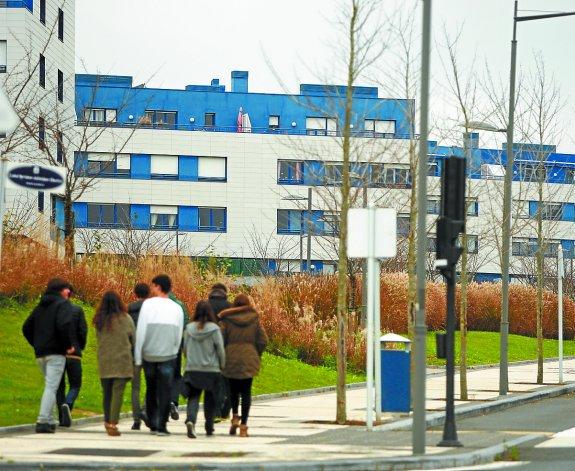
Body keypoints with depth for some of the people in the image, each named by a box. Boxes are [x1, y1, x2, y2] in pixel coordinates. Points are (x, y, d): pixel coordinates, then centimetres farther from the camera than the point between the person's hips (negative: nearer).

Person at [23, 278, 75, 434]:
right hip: (56, 352, -7)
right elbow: (64, 325, -22)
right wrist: (68, 345, -12)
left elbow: (26, 327, 17)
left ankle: (50, 421, 13)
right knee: (51, 387, -9)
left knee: (50, 386, 17)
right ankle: (43, 421, -18)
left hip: (40, 353, 7)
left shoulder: (41, 306, 17)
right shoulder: (63, 304, -5)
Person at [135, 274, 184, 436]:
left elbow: (141, 332, -7)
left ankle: (152, 424, 15)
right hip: (168, 355, 0)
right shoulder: (177, 308, 4)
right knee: (165, 391, 2)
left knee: (151, 389, 13)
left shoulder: (148, 304, -4)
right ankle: (161, 426, -5)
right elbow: (179, 336, 7)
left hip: (149, 355, 0)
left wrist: (138, 357, -2)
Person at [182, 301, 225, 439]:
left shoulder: (189, 328, -2)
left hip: (192, 369, 1)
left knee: (193, 397, 3)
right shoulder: (214, 329, -10)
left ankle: (191, 420, -23)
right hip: (212, 369, -1)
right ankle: (209, 428, 20)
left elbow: (185, 348, 7)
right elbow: (220, 350, -6)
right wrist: (222, 366, 10)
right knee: (210, 400, 12)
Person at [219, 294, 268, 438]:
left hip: (231, 359, 0)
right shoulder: (254, 319, 3)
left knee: (233, 389, 19)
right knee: (246, 392, 4)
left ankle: (235, 417, 4)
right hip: (249, 359, 0)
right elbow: (263, 340, 2)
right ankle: (243, 424, -3)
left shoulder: (226, 320, -1)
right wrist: (257, 355, 15)